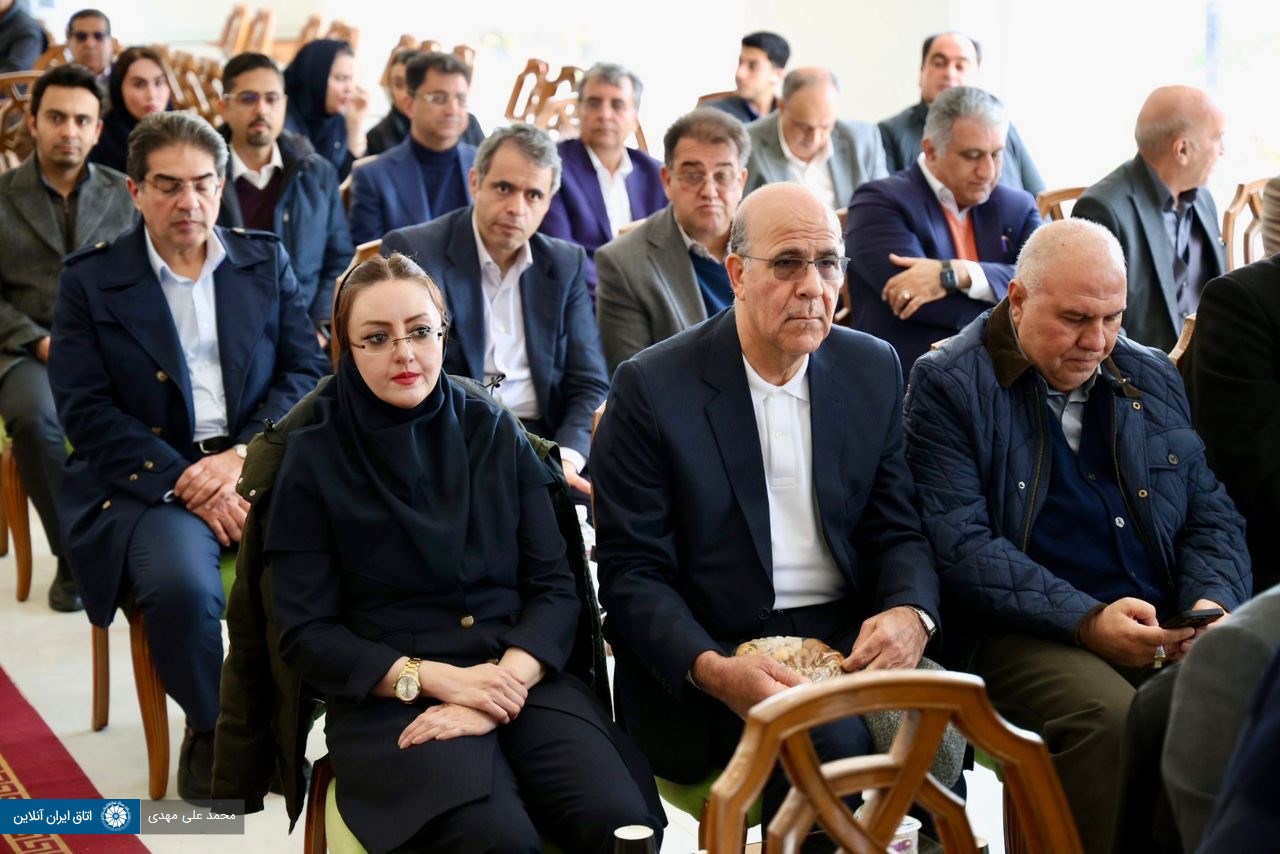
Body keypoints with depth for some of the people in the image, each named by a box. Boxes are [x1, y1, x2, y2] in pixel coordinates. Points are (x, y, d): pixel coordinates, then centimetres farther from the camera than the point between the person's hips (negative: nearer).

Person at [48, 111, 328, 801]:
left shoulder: (266, 261, 13)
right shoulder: (89, 279, 5)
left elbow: (305, 371, 6)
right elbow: (85, 410, -4)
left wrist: (242, 456, -12)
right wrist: (184, 482, -16)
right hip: (148, 478, -2)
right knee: (181, 585, -33)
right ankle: (210, 727, -2)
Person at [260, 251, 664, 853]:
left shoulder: (496, 433, 10)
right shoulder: (315, 459, 3)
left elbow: (554, 588, 6)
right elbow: (306, 634, 0)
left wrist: (505, 684, -13)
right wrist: (437, 678, -14)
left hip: (517, 679, 3)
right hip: (390, 698, -2)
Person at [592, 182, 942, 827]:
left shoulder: (874, 370, 9)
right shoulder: (650, 388, -5)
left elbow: (898, 530, 11)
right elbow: (630, 573, -6)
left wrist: (910, 614, -13)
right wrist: (713, 671, -23)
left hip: (849, 640, 4)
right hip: (705, 657, -4)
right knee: (830, 739, -31)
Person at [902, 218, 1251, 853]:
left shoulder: (1152, 379, 17)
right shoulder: (947, 385, 0)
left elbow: (1212, 517, 18)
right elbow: (961, 545, -9)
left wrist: (1213, 602, -4)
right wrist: (1087, 621, -18)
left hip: (1168, 632, 5)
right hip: (1021, 634, -4)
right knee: (1109, 716, -34)